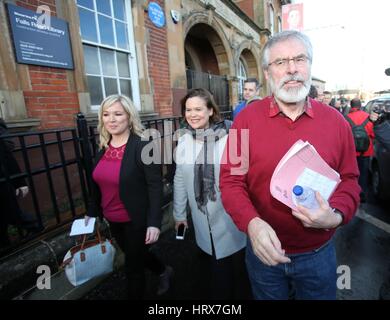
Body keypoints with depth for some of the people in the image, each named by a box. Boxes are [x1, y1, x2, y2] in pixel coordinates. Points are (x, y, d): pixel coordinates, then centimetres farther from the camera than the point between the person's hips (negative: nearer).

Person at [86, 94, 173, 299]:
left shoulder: (143, 146, -19)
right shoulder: (103, 147, 0)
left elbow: (155, 187, -20)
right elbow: (99, 184, 10)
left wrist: (154, 222, -23)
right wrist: (92, 212, 14)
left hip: (137, 220, -7)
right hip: (113, 220, 7)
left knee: (133, 266, 12)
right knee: (134, 256, 27)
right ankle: (164, 271, 55)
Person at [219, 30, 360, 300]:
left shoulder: (336, 121, -4)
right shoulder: (246, 119, -10)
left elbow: (349, 180, 2)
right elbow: (230, 179, -11)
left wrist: (336, 215, -18)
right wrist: (252, 222, -26)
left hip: (319, 255, 2)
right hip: (265, 251, -1)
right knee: (267, 295, 25)